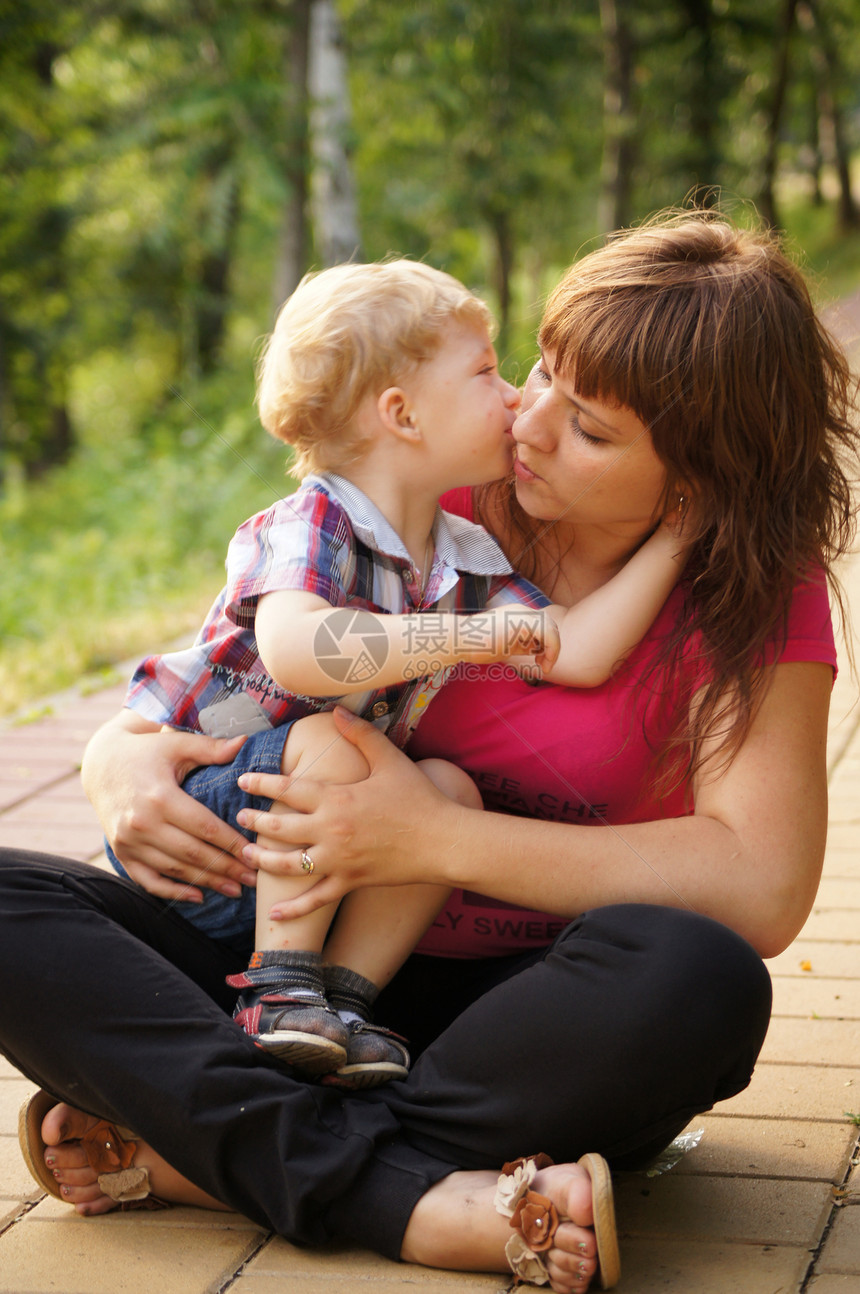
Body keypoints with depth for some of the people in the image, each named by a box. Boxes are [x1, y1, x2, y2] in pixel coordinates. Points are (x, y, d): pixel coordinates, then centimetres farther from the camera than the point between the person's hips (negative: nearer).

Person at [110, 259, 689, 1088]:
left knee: (450, 788, -14)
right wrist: (467, 635, -44)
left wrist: (671, 542, -10)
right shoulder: (306, 529, -22)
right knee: (328, 742, -31)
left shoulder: (466, 563, 1)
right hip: (182, 814, -7)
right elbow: (293, 651, -43)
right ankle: (281, 987, -22)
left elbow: (578, 653, -8)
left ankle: (344, 988, -13)